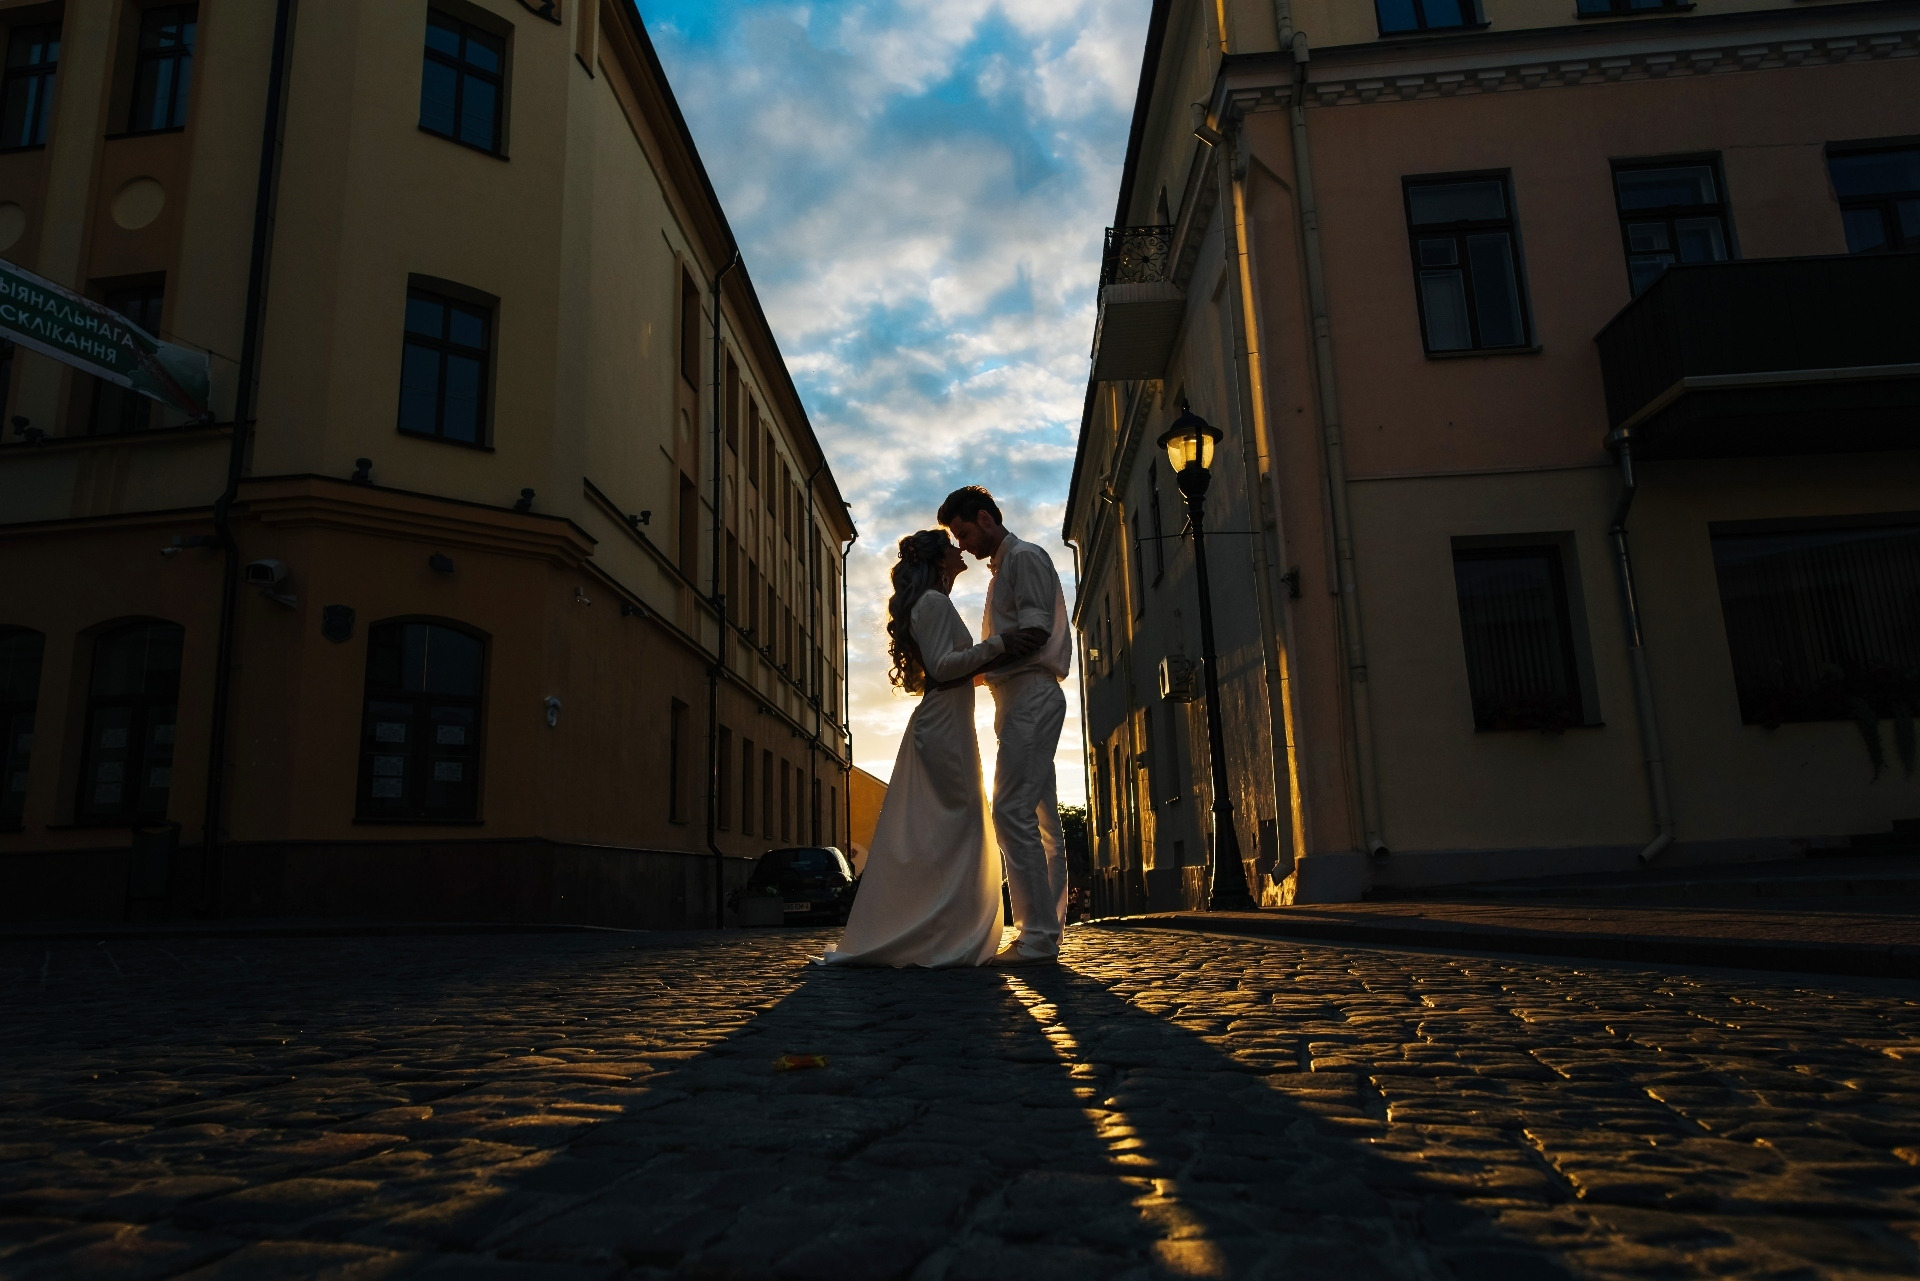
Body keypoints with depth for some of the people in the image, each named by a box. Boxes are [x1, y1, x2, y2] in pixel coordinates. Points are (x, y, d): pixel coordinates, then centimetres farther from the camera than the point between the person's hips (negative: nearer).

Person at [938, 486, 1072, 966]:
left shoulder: (1024, 557, -5)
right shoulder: (1003, 567, 25)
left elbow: (1034, 634, -17)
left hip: (1030, 697, -11)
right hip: (1021, 699, 11)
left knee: (1012, 811, -15)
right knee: (1040, 818, 8)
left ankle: (1037, 936, -14)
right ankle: (1047, 932, 11)